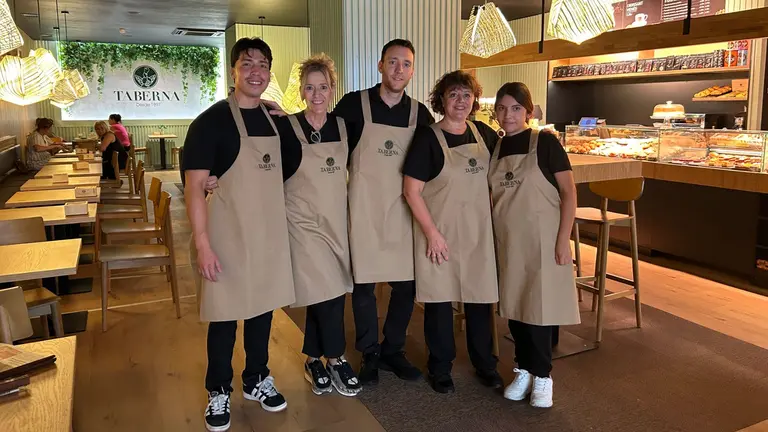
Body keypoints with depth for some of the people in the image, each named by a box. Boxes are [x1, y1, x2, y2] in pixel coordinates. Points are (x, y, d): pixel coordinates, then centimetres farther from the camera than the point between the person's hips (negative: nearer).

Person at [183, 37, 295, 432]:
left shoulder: (276, 119, 7)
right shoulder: (211, 121, -10)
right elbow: (194, 186, -14)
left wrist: (286, 223, 13)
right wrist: (202, 244, -19)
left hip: (270, 233, 5)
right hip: (229, 235, -5)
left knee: (263, 306, 15)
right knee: (224, 315, 6)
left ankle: (256, 379, 34)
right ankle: (218, 392, 25)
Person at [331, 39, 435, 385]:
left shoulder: (419, 113, 5)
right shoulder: (353, 105, -4)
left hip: (404, 211, 3)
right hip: (364, 209, -3)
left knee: (407, 283, 7)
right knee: (364, 283, 4)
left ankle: (393, 350, 27)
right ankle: (369, 354, 23)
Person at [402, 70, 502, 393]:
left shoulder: (484, 134, 6)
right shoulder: (427, 137, -8)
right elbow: (411, 189, -12)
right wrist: (431, 233, -14)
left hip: (478, 230, 4)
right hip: (440, 232, -4)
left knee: (481, 297, 11)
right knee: (439, 298, 6)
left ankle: (484, 364, 32)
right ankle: (440, 368, 26)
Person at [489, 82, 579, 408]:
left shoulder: (545, 142, -8)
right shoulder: (494, 147, 6)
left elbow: (569, 193, -8)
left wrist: (563, 239, -14)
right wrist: (490, 238, 9)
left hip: (542, 239, -4)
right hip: (507, 241, 5)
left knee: (540, 306, 1)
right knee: (514, 306, 10)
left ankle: (542, 375, 18)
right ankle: (524, 369, 27)